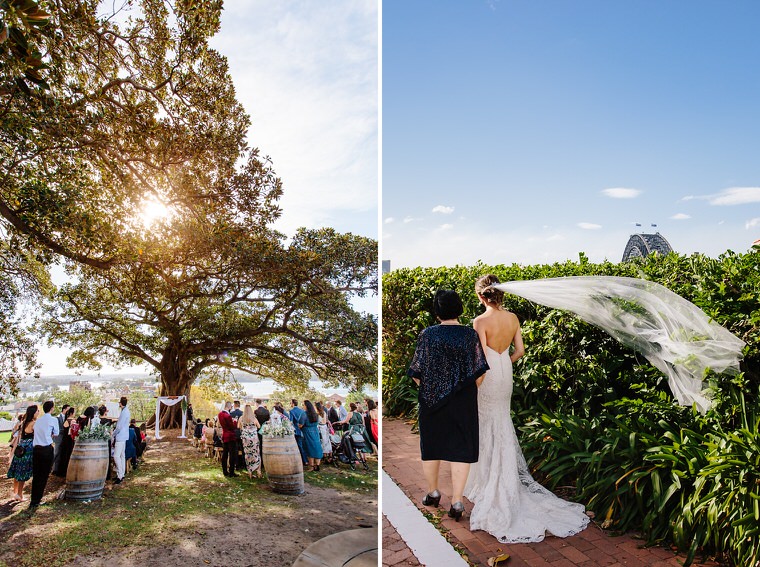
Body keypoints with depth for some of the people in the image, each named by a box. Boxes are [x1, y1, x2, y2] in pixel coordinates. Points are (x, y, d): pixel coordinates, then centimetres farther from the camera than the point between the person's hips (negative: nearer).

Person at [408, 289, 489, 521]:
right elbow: (479, 372, -5)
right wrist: (470, 390, 11)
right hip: (463, 403, -1)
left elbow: (417, 373, -4)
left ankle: (432, 493, 34)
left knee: (431, 446, 18)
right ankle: (456, 502, 10)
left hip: (431, 399, 1)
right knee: (461, 449, 10)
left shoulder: (427, 334, -7)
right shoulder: (470, 334, -7)